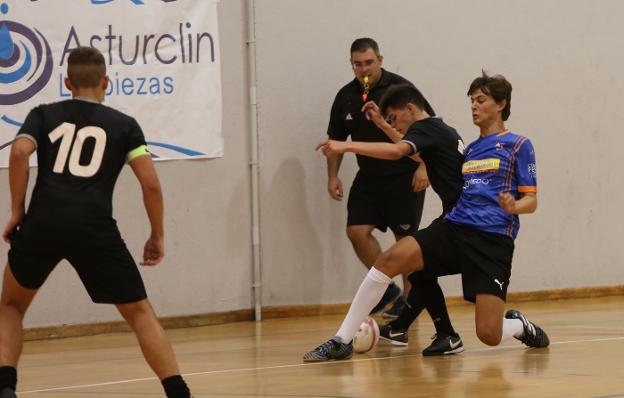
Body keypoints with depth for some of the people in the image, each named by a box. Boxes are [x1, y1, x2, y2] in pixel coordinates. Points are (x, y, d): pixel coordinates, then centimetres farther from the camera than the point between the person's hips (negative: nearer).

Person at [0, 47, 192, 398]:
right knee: (139, 312, 13)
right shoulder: (124, 125, 18)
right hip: (95, 227, -1)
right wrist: (158, 235, 18)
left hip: (42, 223, 1)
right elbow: (150, 182, 7)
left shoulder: (44, 115, 19)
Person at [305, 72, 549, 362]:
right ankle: (341, 342, -19)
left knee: (489, 335, -16)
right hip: (453, 229, 5)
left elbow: (531, 201, 3)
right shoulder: (470, 150, 23)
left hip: (493, 240, -5)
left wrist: (514, 207, -20)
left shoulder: (518, 146, 7)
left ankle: (520, 325, 23)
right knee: (391, 259, -22)